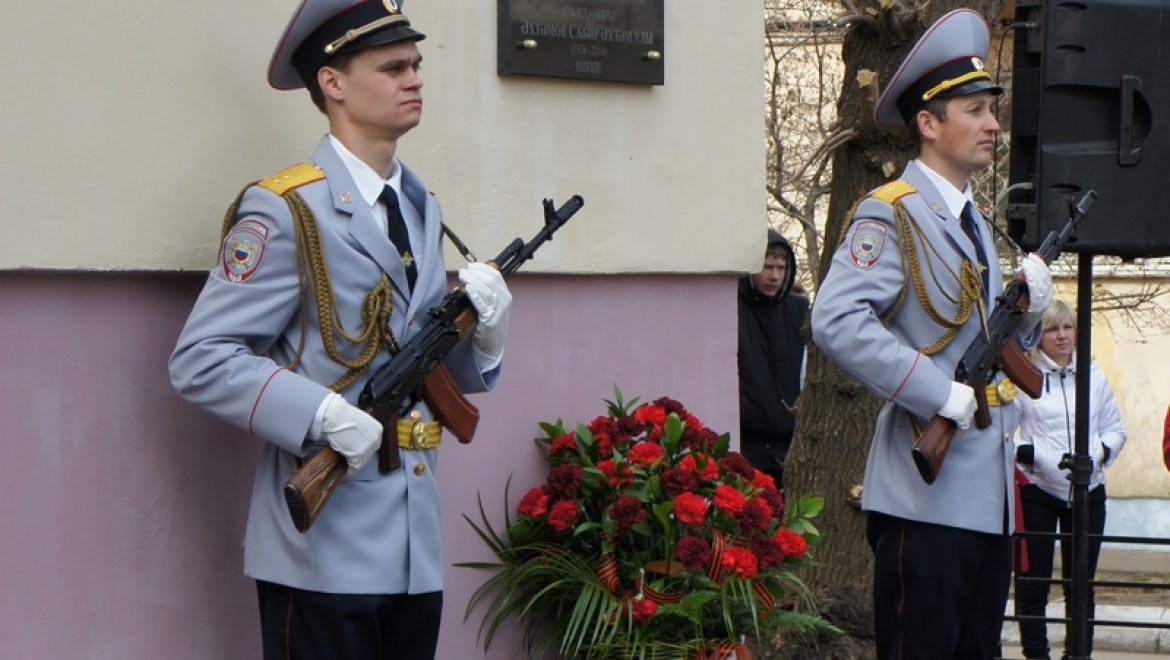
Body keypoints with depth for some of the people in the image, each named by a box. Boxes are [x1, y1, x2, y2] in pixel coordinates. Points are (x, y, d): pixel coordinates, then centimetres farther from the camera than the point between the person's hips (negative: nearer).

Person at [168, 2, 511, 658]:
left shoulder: (421, 208, 16)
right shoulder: (286, 211, -8)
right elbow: (200, 361, -13)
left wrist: (483, 325, -1)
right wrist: (322, 414, -23)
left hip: (415, 548, 7)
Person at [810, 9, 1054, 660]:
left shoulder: (976, 222, 20)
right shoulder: (892, 215, -8)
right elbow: (837, 321, -24)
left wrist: (1029, 306, 4)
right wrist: (939, 393, -23)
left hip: (990, 498, 9)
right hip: (928, 498, -9)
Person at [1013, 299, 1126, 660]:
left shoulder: (1095, 378, 10)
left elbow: (1115, 429, 14)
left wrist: (1098, 454, -6)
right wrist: (1025, 453, -22)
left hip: (1087, 492, 4)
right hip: (1036, 492, -3)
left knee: (1081, 582, 9)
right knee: (1033, 582, -2)